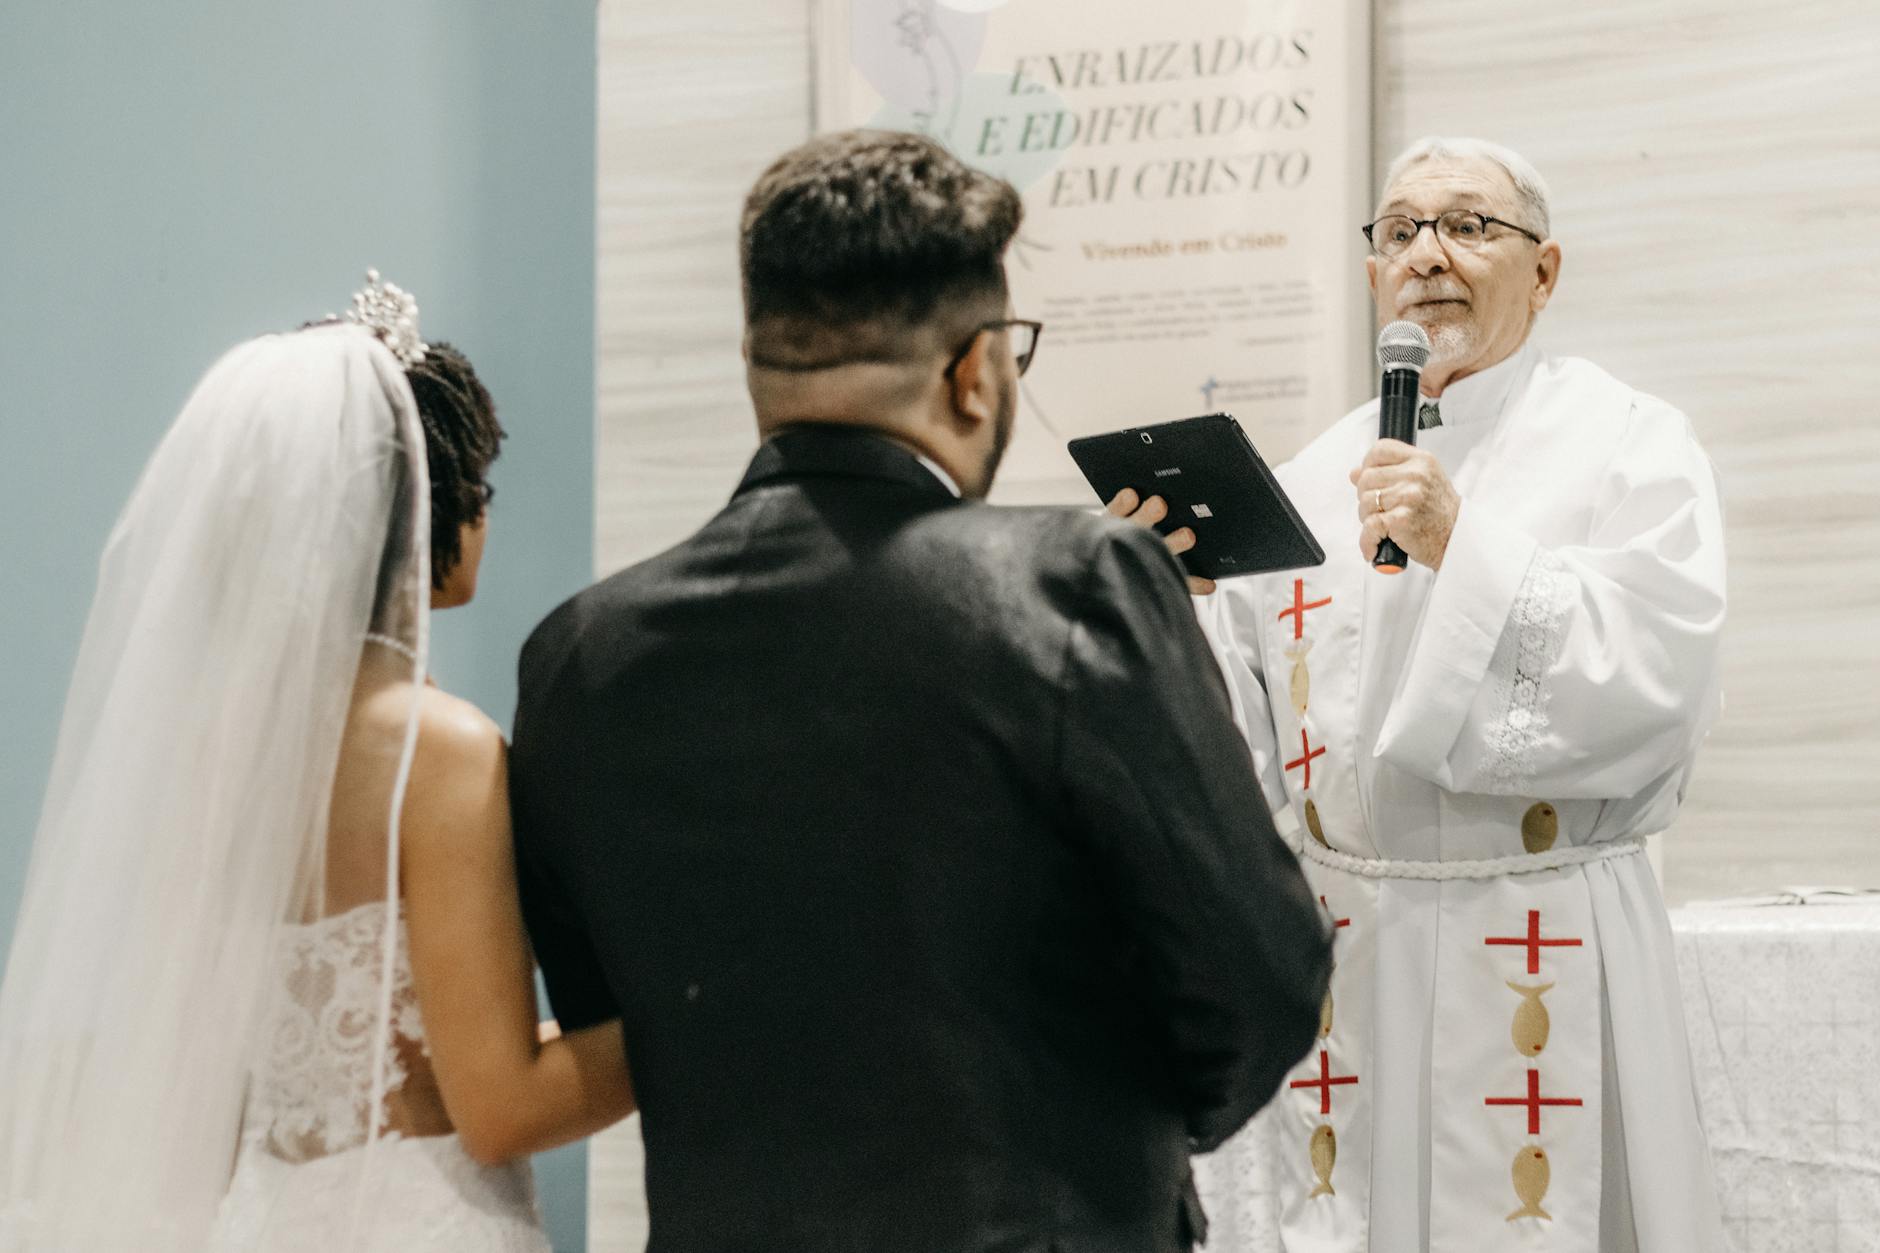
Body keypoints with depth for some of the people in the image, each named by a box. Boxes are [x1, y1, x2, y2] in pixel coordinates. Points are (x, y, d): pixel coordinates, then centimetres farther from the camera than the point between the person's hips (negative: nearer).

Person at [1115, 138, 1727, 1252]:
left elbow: (1660, 672, -16)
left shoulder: (1627, 442, 0)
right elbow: (1243, 735, 7)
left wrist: (1466, 548, -22)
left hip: (1549, 950, -3)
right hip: (1345, 945, 4)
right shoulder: (1314, 480, 11)